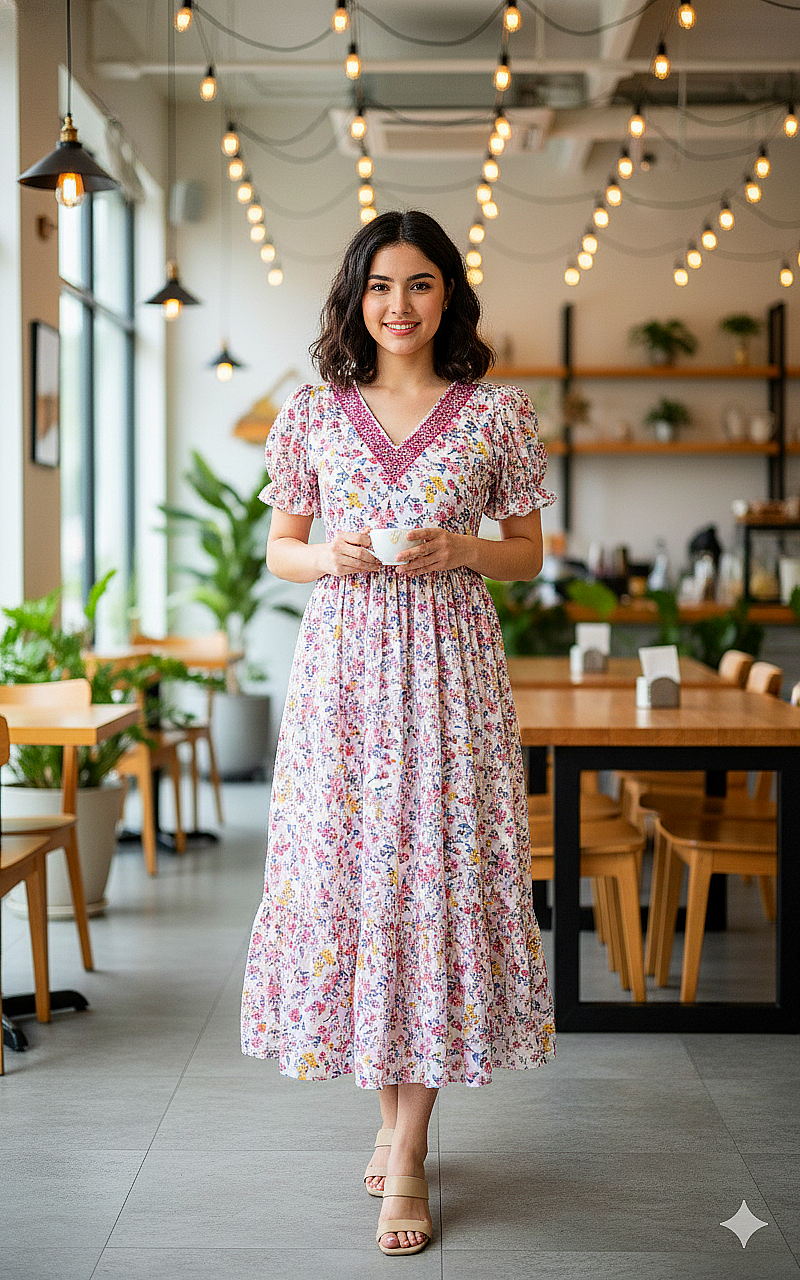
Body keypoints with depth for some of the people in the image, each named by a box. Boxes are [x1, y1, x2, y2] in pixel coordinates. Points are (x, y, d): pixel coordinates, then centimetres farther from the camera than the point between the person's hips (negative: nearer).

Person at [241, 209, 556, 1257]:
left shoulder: (497, 415, 3)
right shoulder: (312, 414, 7)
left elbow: (528, 552, 9)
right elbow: (279, 550, 12)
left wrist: (462, 550, -11)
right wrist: (330, 556, -10)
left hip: (449, 668, -1)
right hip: (342, 666, 2)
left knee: (438, 877, -3)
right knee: (345, 873, 2)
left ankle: (406, 1159, 6)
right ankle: (393, 1109, 25)